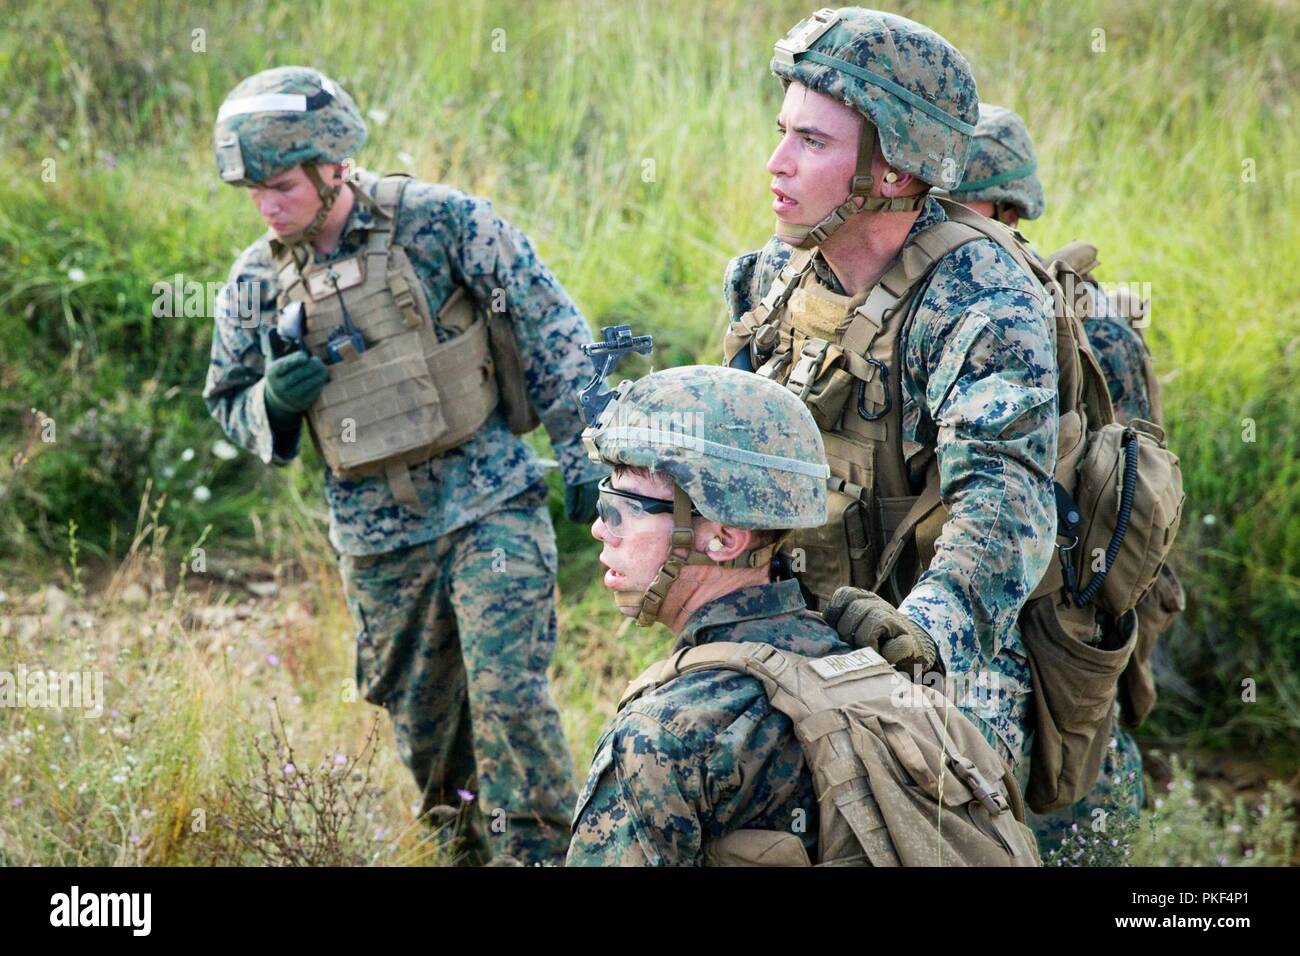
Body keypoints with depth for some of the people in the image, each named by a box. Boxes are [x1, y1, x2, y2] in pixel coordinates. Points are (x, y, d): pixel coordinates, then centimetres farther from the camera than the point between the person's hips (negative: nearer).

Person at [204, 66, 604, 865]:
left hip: (491, 507, -4)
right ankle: (467, 845, 31)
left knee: (509, 695, -13)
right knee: (420, 722, 12)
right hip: (377, 539, 4)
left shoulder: (439, 220, -10)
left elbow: (552, 327, -4)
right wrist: (274, 399, -9)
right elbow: (227, 403, 14)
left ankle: (542, 852, -2)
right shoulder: (257, 280, 1)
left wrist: (581, 452, -5)